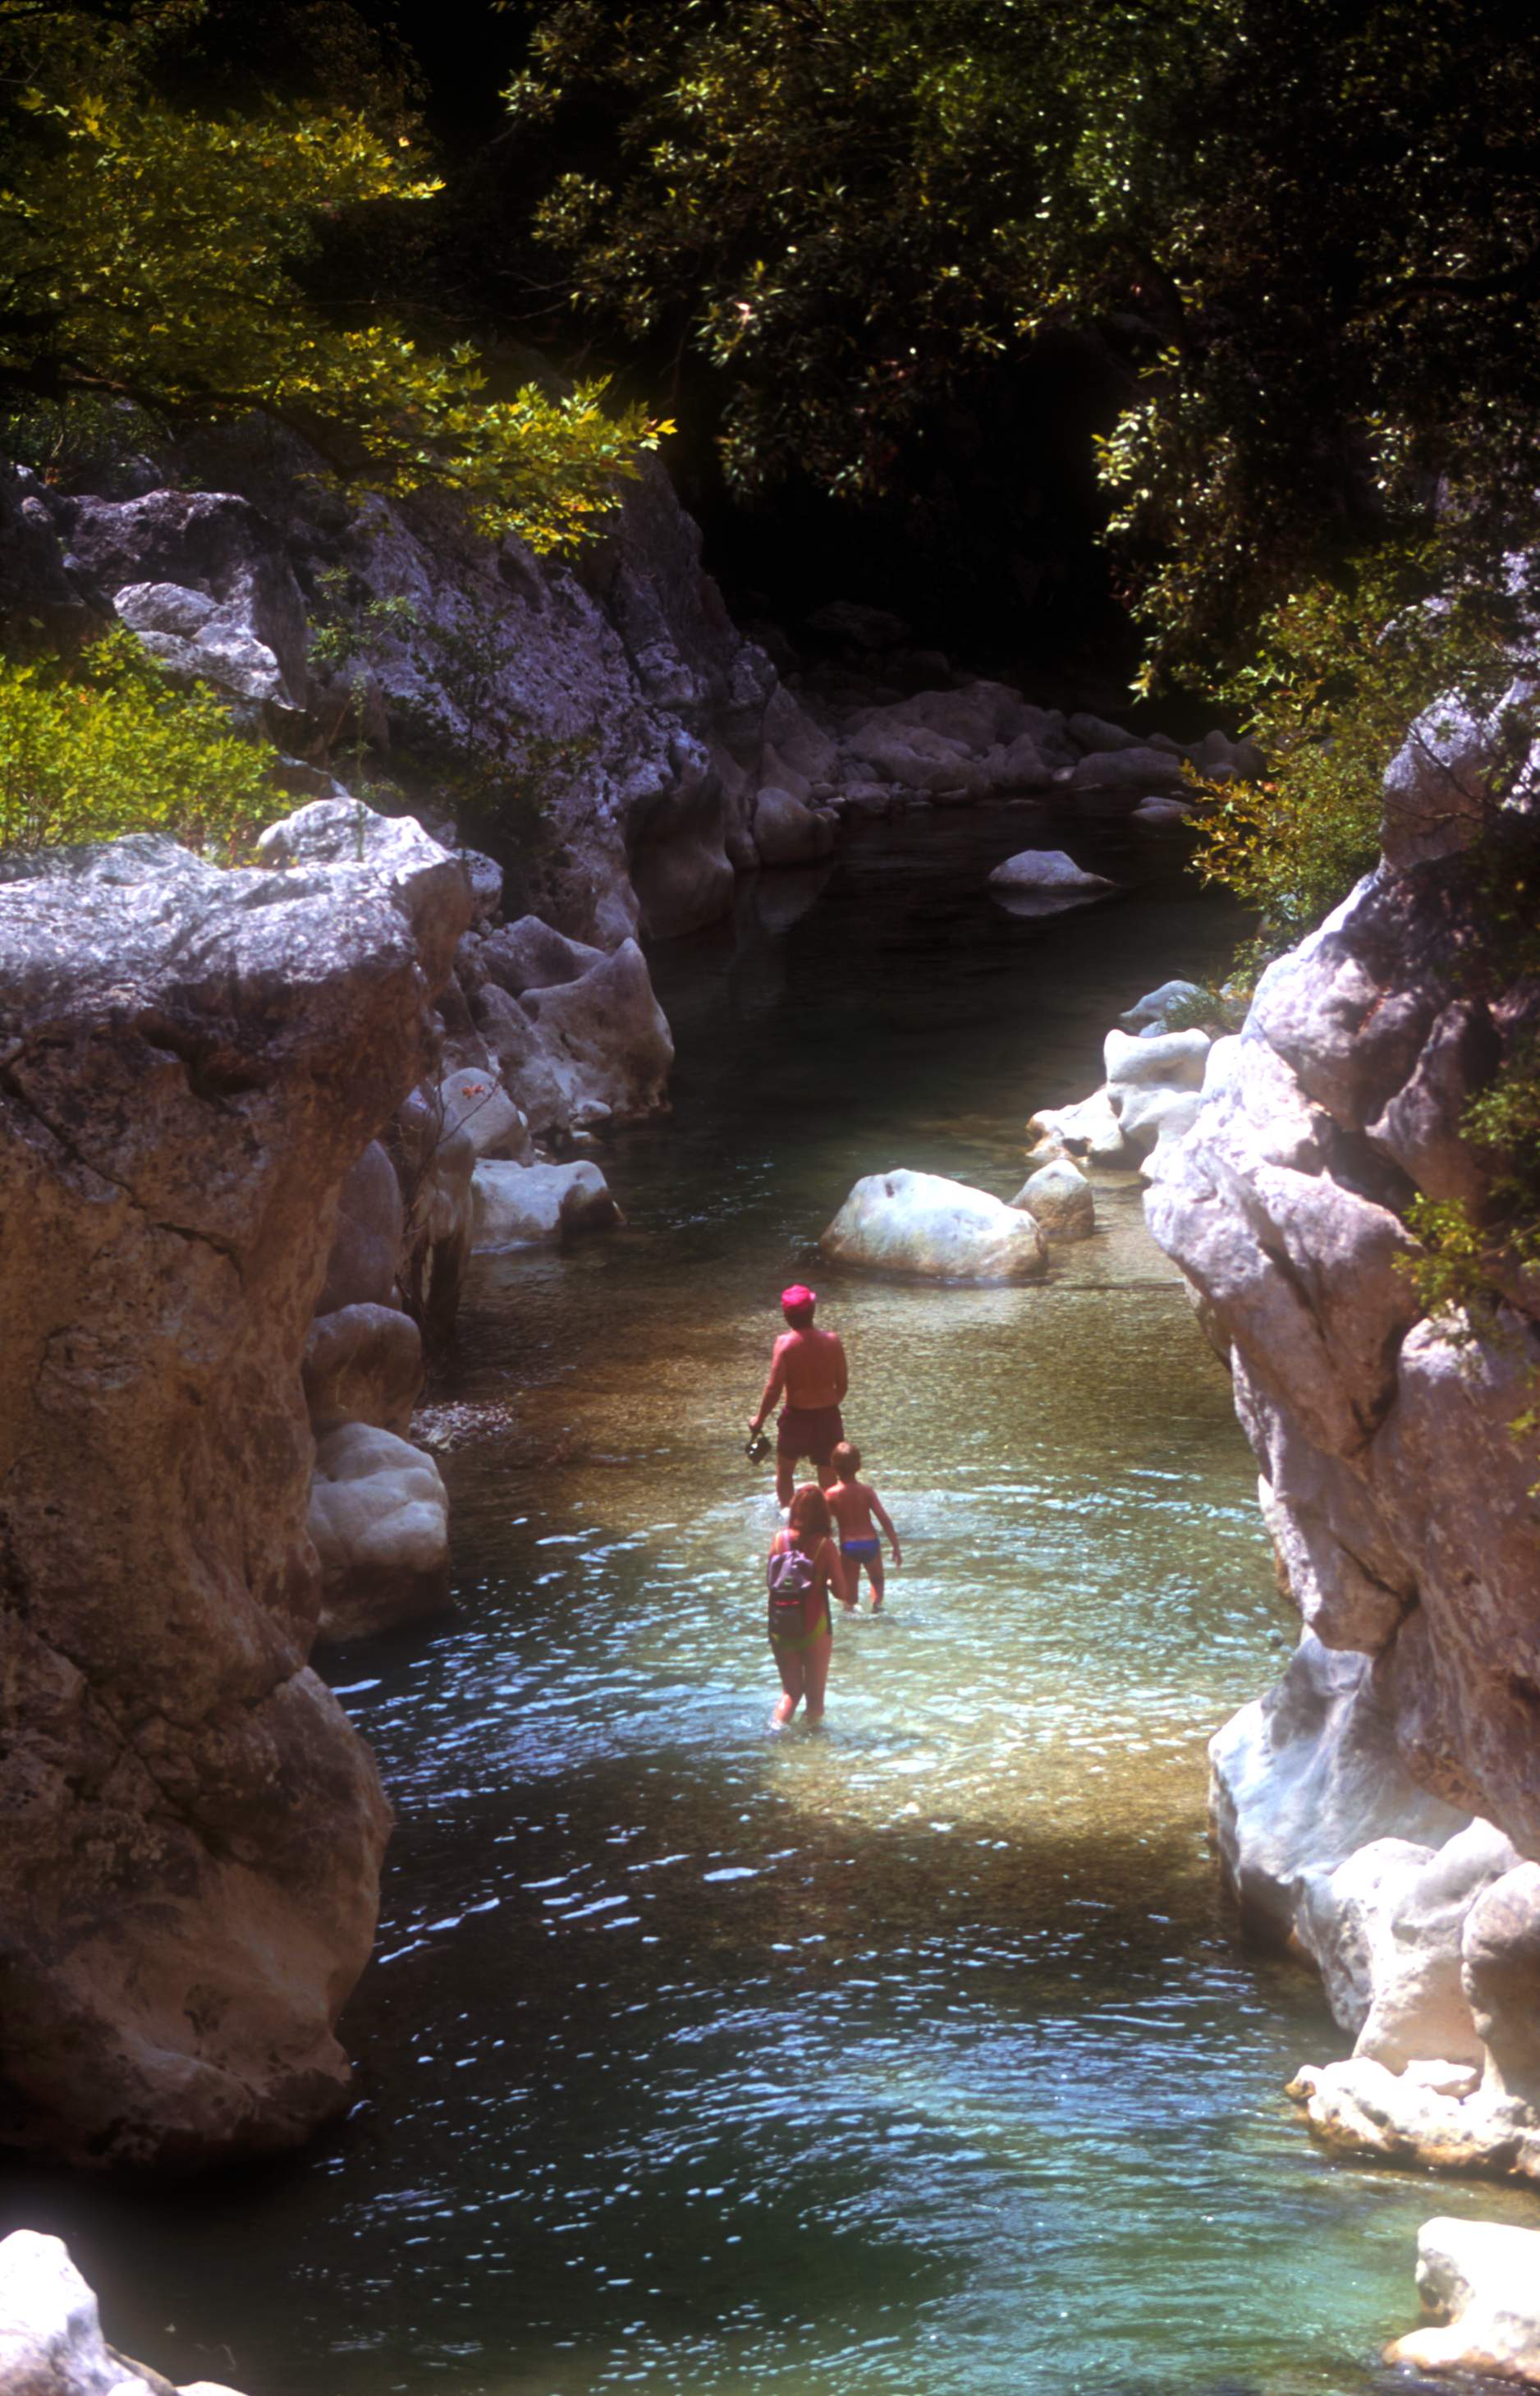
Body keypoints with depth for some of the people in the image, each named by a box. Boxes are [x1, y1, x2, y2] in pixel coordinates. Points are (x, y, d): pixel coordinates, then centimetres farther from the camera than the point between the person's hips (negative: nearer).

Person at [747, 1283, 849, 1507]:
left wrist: (759, 1419, -3)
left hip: (797, 1415, -2)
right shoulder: (832, 1341, -6)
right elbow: (843, 1383, 2)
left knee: (784, 1470, 22)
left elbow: (774, 1387, -15)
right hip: (828, 1415, 2)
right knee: (828, 1477, 10)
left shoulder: (785, 1343, -15)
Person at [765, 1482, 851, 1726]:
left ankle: (778, 1724, -4)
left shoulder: (780, 1539, -5)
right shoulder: (825, 1545, -13)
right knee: (815, 1694, 14)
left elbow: (770, 1579, 6)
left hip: (780, 1629, 3)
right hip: (814, 1629, -3)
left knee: (790, 1690, 17)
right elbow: (841, 1591, -12)